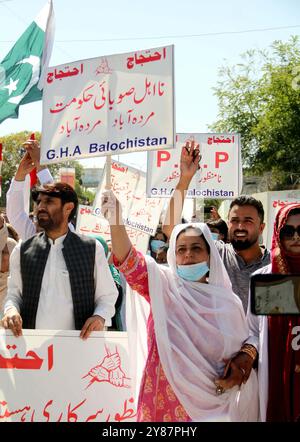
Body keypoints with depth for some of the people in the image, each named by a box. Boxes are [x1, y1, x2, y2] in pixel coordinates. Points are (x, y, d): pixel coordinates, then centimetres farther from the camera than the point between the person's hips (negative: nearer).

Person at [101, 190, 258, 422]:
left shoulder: (227, 301, 3)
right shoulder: (163, 285, -3)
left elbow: (242, 349, 11)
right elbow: (131, 263, -20)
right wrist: (116, 221, -36)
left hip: (209, 400, 2)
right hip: (167, 396, -1)